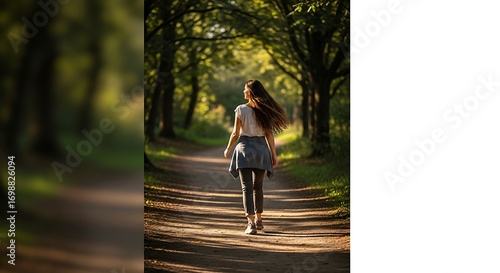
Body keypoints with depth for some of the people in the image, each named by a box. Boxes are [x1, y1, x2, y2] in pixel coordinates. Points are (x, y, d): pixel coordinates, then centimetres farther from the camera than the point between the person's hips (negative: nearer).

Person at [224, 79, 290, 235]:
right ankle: (258, 220, 27)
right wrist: (274, 154, 1)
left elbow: (235, 133, -6)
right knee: (258, 186, 18)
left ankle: (251, 223, -12)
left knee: (247, 187, -2)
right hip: (261, 149, 3)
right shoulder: (265, 111, -1)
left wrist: (228, 149, 8)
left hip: (245, 148, -3)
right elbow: (269, 134, -3)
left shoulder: (241, 110, -8)